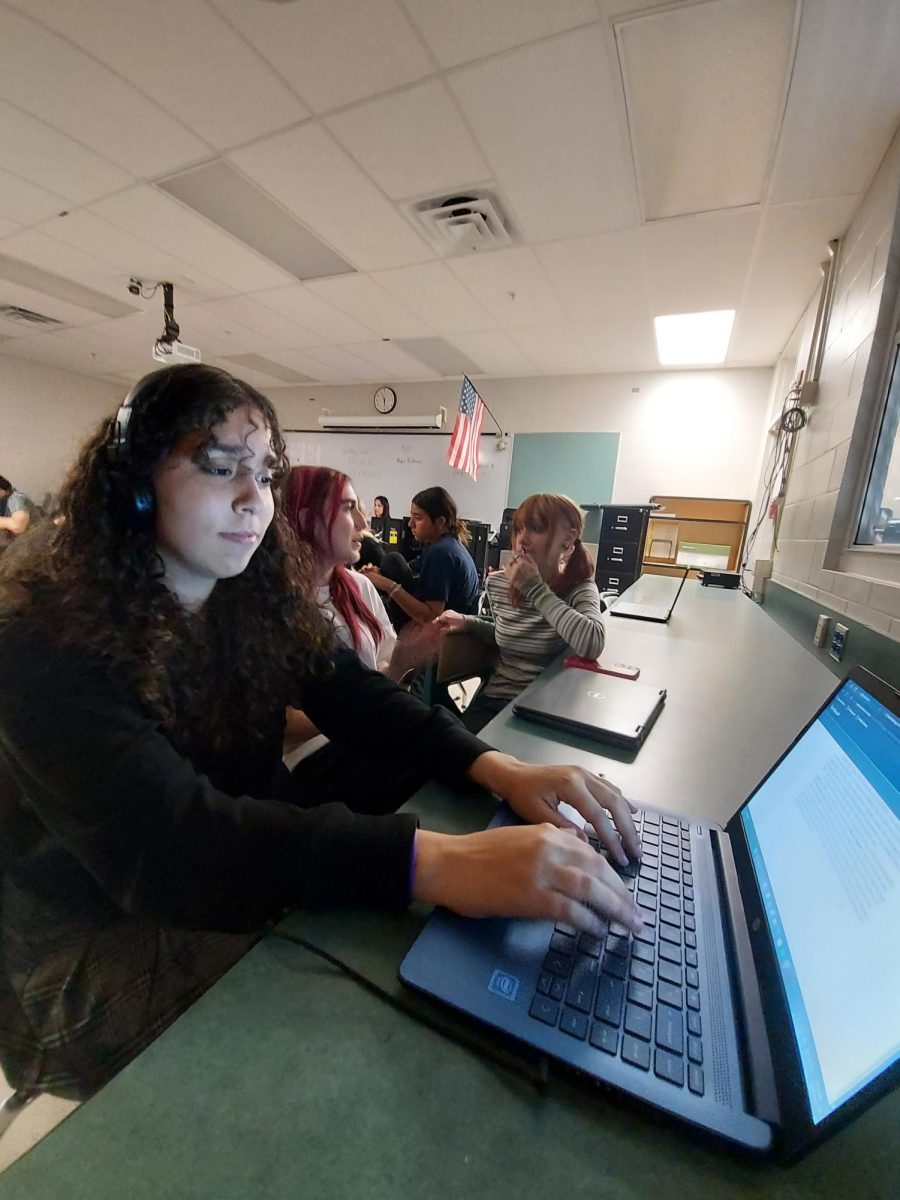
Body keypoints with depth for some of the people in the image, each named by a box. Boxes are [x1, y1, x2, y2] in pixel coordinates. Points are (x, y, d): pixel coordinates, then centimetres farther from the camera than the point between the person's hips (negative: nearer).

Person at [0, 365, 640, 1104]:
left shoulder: (261, 599, -5)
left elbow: (360, 701, -12)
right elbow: (164, 842, -36)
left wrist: (499, 769, -28)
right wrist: (441, 864, -47)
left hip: (243, 884, 5)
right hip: (99, 943, -4)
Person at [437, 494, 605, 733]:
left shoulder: (579, 589, -10)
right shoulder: (497, 583, 1)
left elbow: (592, 646, -33)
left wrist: (535, 589, -27)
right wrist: (469, 623, 3)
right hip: (493, 699, 4)